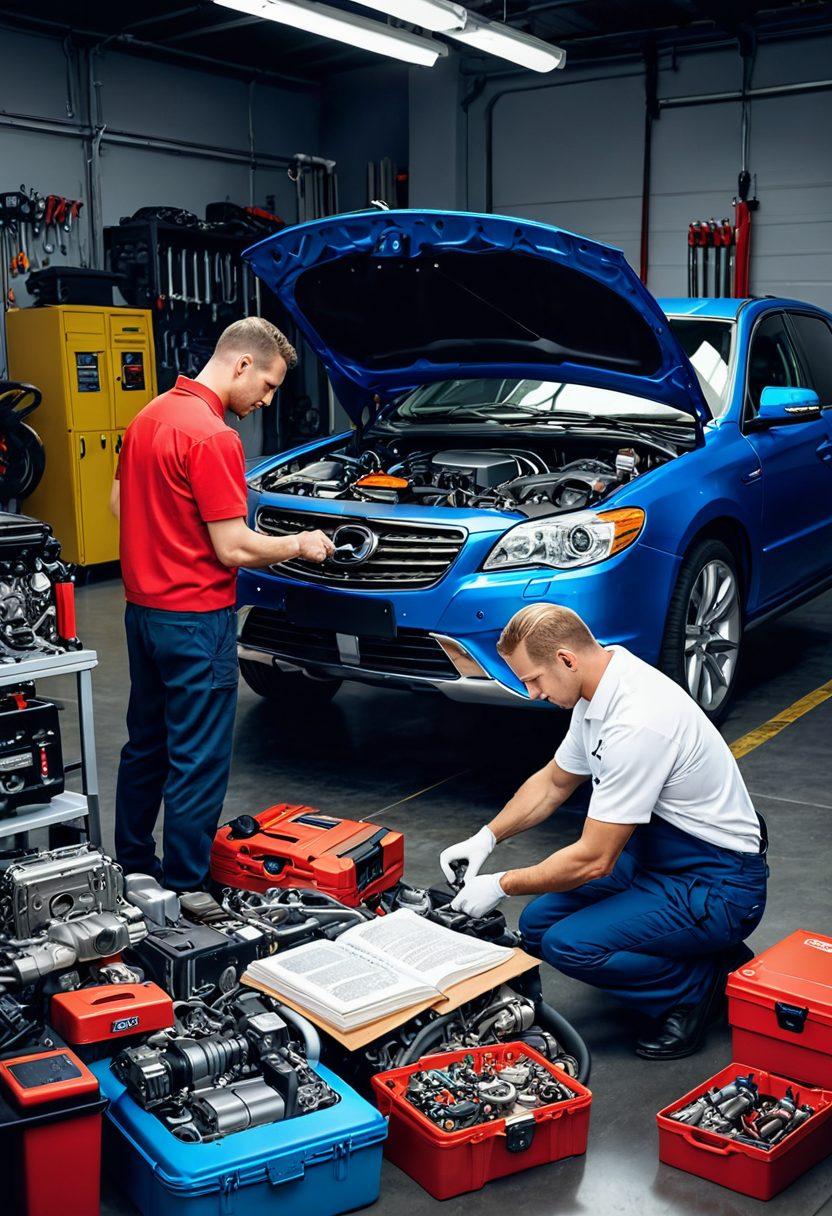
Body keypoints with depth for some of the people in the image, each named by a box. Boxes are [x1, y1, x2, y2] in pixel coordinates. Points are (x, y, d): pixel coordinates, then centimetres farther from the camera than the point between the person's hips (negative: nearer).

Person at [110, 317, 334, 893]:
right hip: (195, 618, -9)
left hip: (143, 608, 9)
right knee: (198, 763, 3)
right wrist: (299, 545, -5)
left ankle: (132, 866, 34)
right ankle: (184, 890, 13)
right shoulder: (214, 438, -21)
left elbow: (120, 502, 18)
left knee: (146, 746, 21)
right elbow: (235, 548, -21)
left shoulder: (149, 416, 8)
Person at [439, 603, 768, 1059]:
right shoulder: (598, 692, 0)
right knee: (537, 923, 4)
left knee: (568, 944, -23)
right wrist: (487, 837, 8)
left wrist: (500, 885, -12)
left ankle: (704, 985, -1)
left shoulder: (636, 723, -30)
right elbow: (554, 781, 17)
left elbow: (594, 860, -25)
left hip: (718, 887, -10)